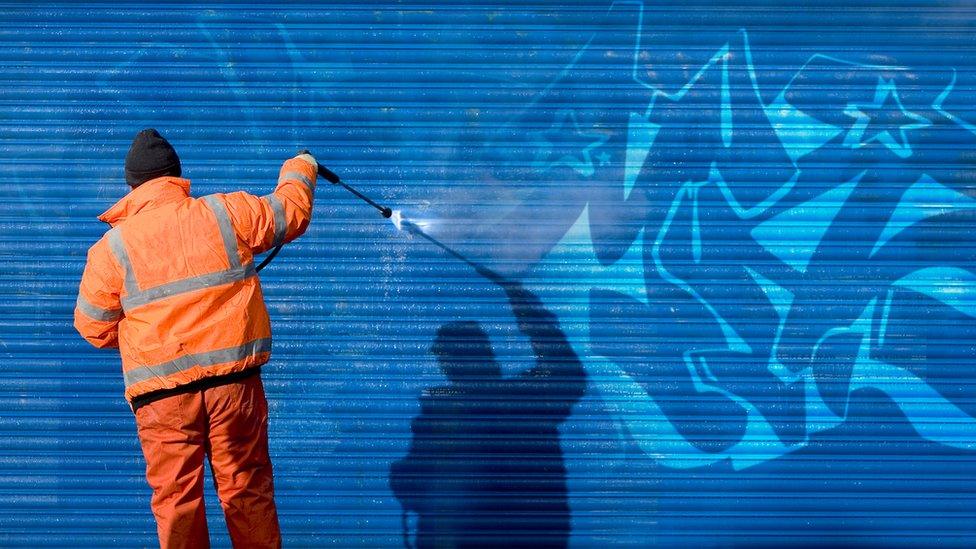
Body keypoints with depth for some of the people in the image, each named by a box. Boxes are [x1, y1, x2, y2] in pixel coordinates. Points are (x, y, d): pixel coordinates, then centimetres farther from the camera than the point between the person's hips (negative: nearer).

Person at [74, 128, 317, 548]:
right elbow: (292, 212, 13)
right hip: (234, 379, 1)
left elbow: (94, 328, 8)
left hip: (162, 391, -1)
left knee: (176, 497, 11)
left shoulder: (110, 248, 0)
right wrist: (299, 168, 33)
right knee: (246, 489, 13)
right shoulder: (226, 213, -1)